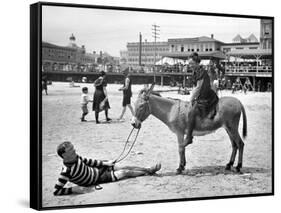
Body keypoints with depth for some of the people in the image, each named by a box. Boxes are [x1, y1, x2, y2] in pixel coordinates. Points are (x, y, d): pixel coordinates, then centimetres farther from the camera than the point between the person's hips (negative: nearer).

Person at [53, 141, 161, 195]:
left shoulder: (75, 157, -14)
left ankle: (148, 169, 25)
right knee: (125, 173, 0)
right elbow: (56, 191, -34)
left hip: (96, 168, 6)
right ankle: (148, 172, 21)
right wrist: (74, 189, -38)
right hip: (96, 179, -6)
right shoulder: (67, 171, -35)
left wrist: (104, 163, 4)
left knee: (124, 168, 7)